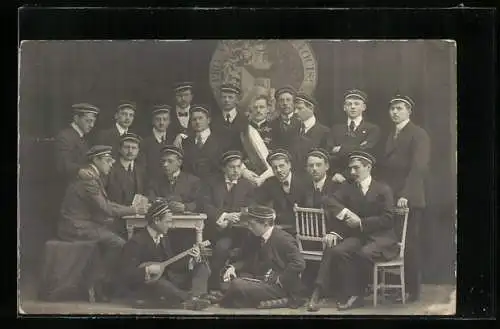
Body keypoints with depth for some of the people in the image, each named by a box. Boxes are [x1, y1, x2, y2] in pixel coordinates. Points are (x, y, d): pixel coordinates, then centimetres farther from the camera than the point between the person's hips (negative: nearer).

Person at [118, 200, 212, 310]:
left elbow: (172, 265, 7)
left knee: (202, 266, -1)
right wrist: (148, 270, -27)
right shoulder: (136, 242, -15)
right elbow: (125, 274, -20)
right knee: (159, 284, -43)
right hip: (145, 285, -8)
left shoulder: (164, 237, 9)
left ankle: (194, 298, -33)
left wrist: (192, 259, -7)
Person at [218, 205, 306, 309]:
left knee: (238, 285, -21)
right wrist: (233, 267, -1)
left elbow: (299, 264, -26)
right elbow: (245, 259, 20)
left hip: (282, 288, -10)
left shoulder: (284, 239, -15)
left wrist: (280, 279, -21)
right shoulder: (258, 239, 11)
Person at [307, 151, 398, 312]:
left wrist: (361, 222, -13)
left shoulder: (383, 189, 3)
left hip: (381, 237, -3)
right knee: (337, 250, -28)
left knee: (364, 253, -35)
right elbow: (331, 202, -3)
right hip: (357, 235, 4)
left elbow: (386, 219, -7)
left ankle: (357, 294, -14)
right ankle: (349, 294, -21)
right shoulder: (348, 187, 15)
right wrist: (344, 212, -21)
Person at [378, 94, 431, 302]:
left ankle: (412, 290, 4)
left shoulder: (419, 135, -3)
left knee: (409, 244, -4)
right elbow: (385, 167, 15)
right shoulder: (390, 137, 21)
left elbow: (418, 168, -14)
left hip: (409, 201, -6)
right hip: (389, 198, 6)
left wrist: (406, 195, -23)